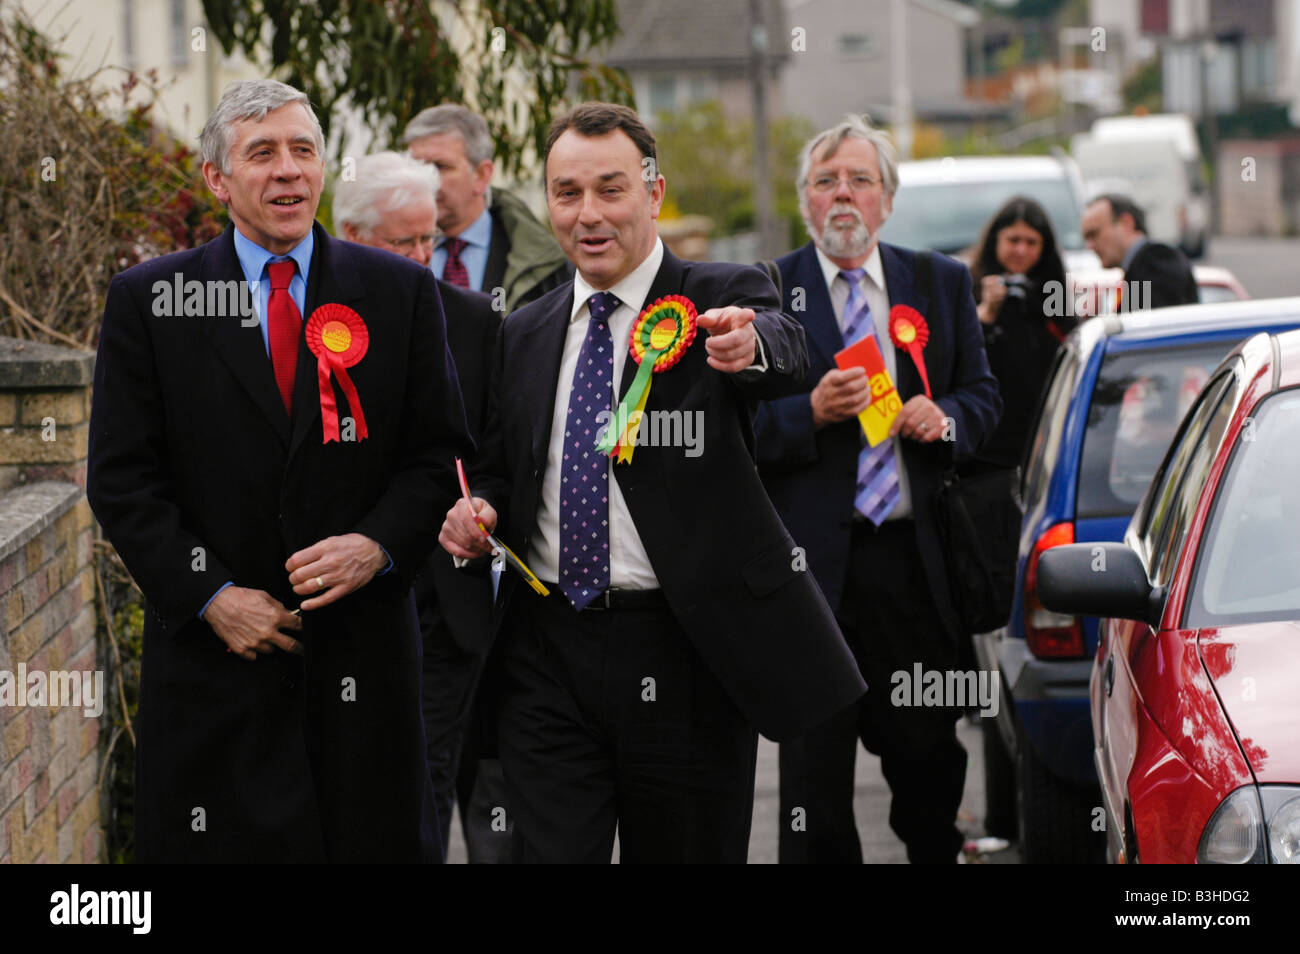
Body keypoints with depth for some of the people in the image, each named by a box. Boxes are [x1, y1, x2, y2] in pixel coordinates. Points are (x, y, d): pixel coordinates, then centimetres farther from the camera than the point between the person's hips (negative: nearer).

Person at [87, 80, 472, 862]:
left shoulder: (400, 292, 6)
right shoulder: (147, 300, 2)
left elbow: (441, 453, 6)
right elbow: (122, 479, 0)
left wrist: (378, 546, -12)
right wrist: (210, 595, -10)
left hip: (362, 651, 1)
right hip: (213, 652, -1)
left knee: (377, 842, 3)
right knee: (221, 844, 0)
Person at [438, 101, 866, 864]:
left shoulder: (721, 300, -3)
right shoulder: (524, 335, 12)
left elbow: (788, 355, -25)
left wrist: (750, 346, -49)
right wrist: (478, 509, -2)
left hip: (684, 656, -3)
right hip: (548, 653, 3)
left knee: (687, 852, 6)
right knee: (549, 852, -1)